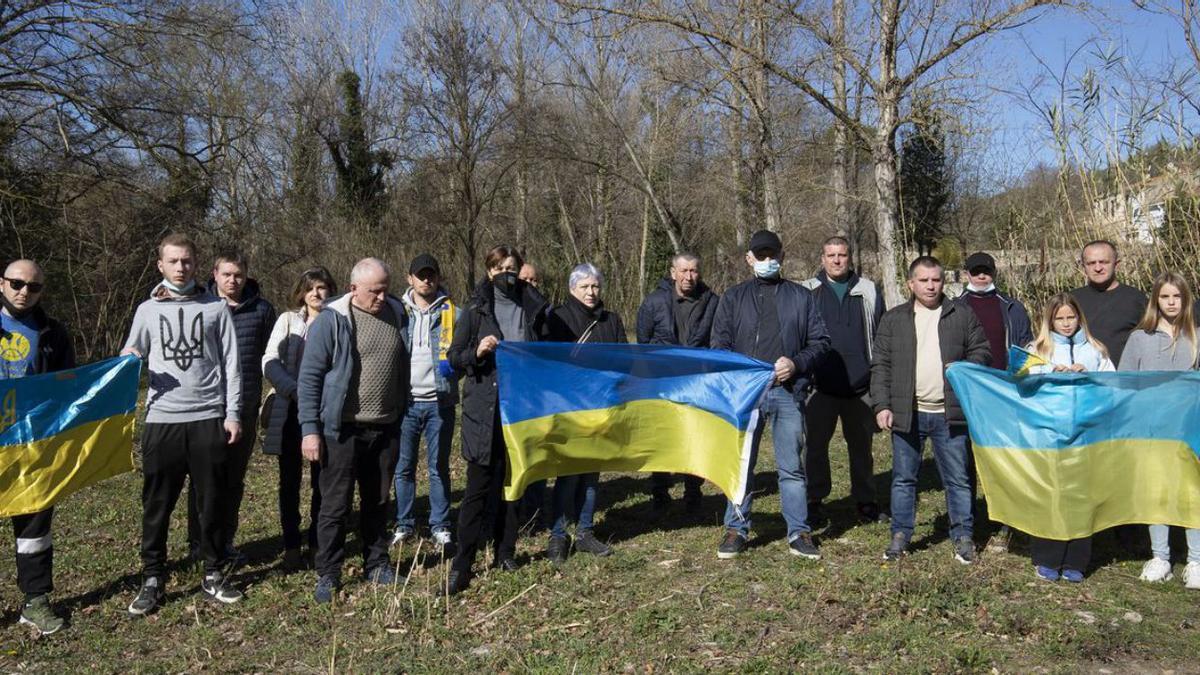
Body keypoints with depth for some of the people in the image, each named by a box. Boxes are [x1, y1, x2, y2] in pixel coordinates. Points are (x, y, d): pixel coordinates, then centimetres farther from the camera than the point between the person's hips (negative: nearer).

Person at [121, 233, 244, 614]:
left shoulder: (216, 308, 5)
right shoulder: (148, 310, 9)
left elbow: (231, 364, 4)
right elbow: (131, 358, 13)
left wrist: (233, 414, -2)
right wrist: (126, 362, -12)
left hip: (209, 418, -1)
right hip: (162, 418, 1)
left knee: (213, 502, 6)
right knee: (156, 504, 5)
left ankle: (214, 575, 18)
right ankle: (153, 580, 16)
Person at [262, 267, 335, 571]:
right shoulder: (288, 320, 2)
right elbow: (270, 361, -5)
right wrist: (294, 390, -18)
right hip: (291, 410, 0)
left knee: (323, 480, 7)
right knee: (290, 480, 7)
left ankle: (317, 542, 21)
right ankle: (291, 546, 17)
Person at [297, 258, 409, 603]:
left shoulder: (396, 314, 5)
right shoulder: (332, 320, -9)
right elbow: (309, 377, -8)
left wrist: (401, 417, 12)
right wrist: (310, 429, -12)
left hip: (386, 429, 4)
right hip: (342, 429, -4)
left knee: (377, 501, 15)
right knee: (335, 504, 3)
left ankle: (377, 563, 29)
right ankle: (328, 575, 15)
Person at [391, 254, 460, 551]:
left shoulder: (452, 313, 4)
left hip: (440, 401, -1)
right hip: (406, 401, 1)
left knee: (439, 467, 7)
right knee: (403, 467, 6)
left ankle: (440, 526, 16)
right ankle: (404, 525, 18)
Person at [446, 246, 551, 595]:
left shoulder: (534, 309, 8)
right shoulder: (475, 311, 2)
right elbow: (454, 358, 2)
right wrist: (477, 351, -16)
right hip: (484, 410, -3)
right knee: (478, 487, -3)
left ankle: (506, 553, 25)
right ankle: (461, 566, 2)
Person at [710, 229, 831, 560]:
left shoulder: (801, 296, 11)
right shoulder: (734, 297, 11)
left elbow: (820, 340, 9)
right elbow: (720, 345, 6)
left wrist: (797, 364, -9)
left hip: (788, 391, 0)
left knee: (791, 466, 4)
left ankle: (799, 533, 13)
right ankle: (736, 529, 17)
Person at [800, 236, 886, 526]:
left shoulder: (868, 291, 7)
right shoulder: (807, 292, 3)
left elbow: (881, 336, 9)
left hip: (860, 384, 1)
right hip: (820, 385, -1)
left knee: (861, 445, 11)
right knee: (816, 444, 6)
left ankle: (865, 501, 24)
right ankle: (814, 502, 18)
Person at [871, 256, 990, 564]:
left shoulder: (963, 316, 7)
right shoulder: (893, 319, 7)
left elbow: (982, 352, 10)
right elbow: (881, 365, 4)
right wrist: (881, 405, -4)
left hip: (949, 413, 0)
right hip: (906, 412, 1)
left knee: (958, 479, 6)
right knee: (903, 478, 8)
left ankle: (963, 537, 19)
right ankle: (900, 535, 20)